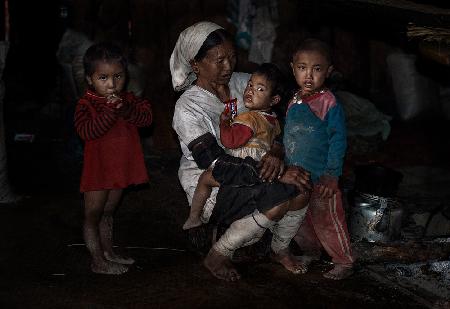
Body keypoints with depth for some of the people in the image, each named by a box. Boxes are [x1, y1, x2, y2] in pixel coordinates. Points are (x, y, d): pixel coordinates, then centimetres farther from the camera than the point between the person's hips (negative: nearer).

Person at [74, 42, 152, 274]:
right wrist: (110, 112, -36)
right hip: (97, 168, -6)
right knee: (93, 215, 3)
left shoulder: (128, 100, 3)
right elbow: (87, 131, -29)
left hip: (121, 166, 6)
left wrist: (127, 111, -27)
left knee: (107, 212, 22)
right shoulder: (86, 104, -15)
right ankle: (97, 261, 10)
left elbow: (146, 118, -10)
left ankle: (108, 252, 35)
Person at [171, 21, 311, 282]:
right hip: (208, 183, -6)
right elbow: (215, 164, -29)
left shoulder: (243, 83, -2)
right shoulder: (188, 107, -21)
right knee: (275, 205, -29)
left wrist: (276, 153, -25)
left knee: (300, 186, -19)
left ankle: (281, 248, 9)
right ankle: (218, 256, -7)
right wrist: (279, 175, -34)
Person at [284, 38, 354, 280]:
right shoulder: (293, 102, 5)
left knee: (327, 222, 1)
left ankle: (343, 262, 17)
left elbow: (338, 141, -16)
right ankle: (311, 252, 39)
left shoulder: (329, 104, -16)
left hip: (320, 179, -7)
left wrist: (331, 175, -19)